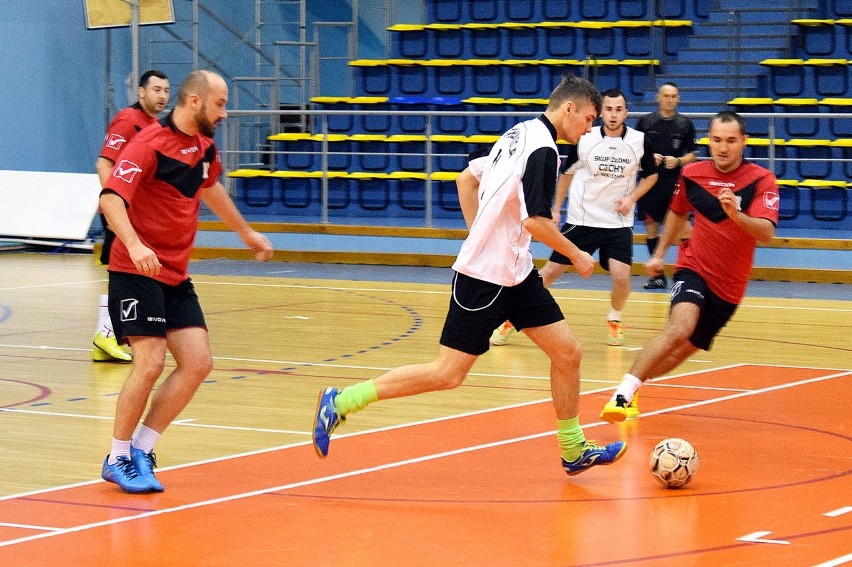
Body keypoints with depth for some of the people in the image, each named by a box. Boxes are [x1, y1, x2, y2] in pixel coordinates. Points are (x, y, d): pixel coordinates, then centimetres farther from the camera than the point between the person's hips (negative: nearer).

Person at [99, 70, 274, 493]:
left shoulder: (204, 145, 10)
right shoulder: (150, 144, -15)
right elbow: (110, 199, -27)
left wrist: (246, 232, 43)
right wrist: (134, 244, -43)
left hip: (176, 276, 8)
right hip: (137, 271, -8)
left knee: (198, 363, -2)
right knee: (151, 363, -16)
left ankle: (141, 450, 7)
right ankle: (118, 459, 0)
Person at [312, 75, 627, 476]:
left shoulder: (518, 133, 10)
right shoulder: (543, 149, -17)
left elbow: (466, 179, 18)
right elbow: (535, 220, -22)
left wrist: (480, 237, 20)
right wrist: (576, 256, -8)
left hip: (516, 273, 10)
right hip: (483, 277, -10)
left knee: (567, 353, 8)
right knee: (449, 373, -7)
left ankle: (574, 450, 19)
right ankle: (340, 402, -2)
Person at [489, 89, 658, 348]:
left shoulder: (640, 141, -5)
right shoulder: (584, 139, -5)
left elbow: (651, 175, 11)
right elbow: (567, 172, 11)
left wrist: (632, 197, -4)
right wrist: (556, 208, 10)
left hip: (619, 223, 0)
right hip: (581, 219, 0)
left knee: (621, 276, -17)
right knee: (550, 271, 0)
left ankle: (614, 322, 13)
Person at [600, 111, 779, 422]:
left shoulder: (761, 180, -11)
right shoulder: (692, 174, -3)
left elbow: (767, 232, -26)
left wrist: (736, 215, -42)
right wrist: (660, 253, 20)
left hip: (729, 286, 1)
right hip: (694, 269, -1)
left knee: (686, 349, 9)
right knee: (679, 329, -29)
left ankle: (635, 384, 32)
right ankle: (622, 394, -30)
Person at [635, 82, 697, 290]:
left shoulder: (685, 124, 4)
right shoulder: (646, 122, 5)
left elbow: (692, 155, 6)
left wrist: (678, 161, -12)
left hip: (676, 183, -2)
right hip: (650, 181, 2)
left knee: (684, 226, -10)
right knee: (651, 226, 6)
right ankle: (658, 275, 16)